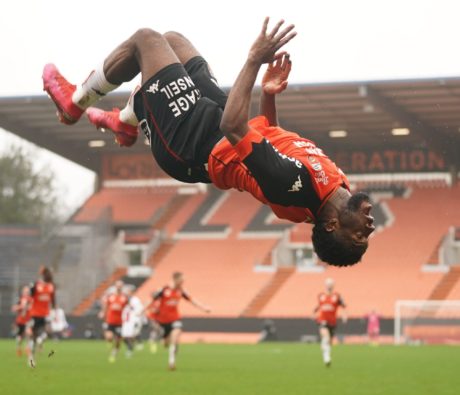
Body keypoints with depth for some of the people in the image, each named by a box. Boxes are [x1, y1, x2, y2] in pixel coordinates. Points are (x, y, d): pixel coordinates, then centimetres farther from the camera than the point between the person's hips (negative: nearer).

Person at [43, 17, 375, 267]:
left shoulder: (295, 181, -41)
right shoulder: (335, 182, -14)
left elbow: (233, 129, -44)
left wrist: (256, 59, -42)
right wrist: (270, 94, -9)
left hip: (190, 139, -8)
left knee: (145, 39, 0)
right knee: (171, 39, 19)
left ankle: (75, 102, 26)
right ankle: (126, 123, 42)